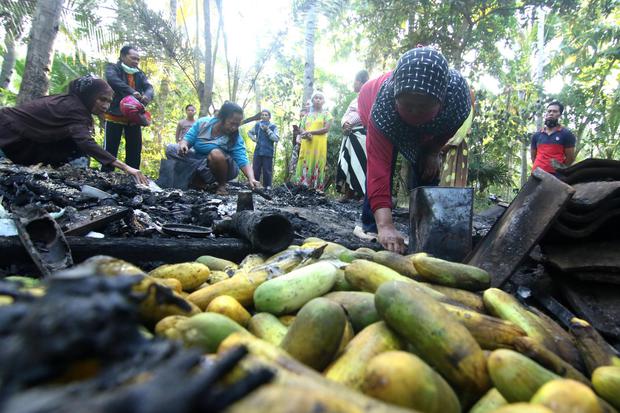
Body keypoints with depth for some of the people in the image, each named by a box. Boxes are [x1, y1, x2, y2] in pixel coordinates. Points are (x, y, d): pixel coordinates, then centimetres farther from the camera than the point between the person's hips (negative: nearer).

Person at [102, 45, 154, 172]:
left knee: (135, 151, 7)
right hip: (115, 115, -4)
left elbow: (149, 88, 0)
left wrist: (146, 96, -24)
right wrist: (131, 92, -34)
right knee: (110, 149, -2)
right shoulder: (113, 68, 2)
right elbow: (112, 79, -20)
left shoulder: (140, 74, 16)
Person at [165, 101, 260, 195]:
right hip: (200, 162, 4)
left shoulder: (235, 139, -18)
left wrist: (251, 179, -44)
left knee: (216, 153, -37)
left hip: (220, 168, -4)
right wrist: (183, 145, -30)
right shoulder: (203, 122, -11)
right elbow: (188, 138, -6)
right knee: (171, 149, -10)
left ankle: (222, 185, -13)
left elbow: (243, 161, -27)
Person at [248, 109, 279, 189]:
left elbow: (276, 139, -11)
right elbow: (249, 132, 26)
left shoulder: (273, 126, 0)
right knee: (256, 170, 4)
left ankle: (267, 187, 2)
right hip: (258, 151, 3)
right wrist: (253, 138, 7)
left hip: (268, 152, -3)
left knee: (267, 171, -3)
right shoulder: (257, 124, 10)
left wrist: (268, 130, -16)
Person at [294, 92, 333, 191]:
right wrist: (305, 134, -9)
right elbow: (301, 129, 15)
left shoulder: (326, 114, 9)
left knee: (317, 166, -9)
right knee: (304, 166, -3)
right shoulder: (307, 115, 21)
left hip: (319, 144, -4)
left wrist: (310, 132, -10)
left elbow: (326, 129, -4)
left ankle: (316, 191, -10)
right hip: (306, 144, 4)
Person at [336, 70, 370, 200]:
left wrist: (350, 124, -9)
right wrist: (344, 124, -2)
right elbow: (345, 116, 20)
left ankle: (364, 194, -13)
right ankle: (349, 192, 3)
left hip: (360, 133, -8)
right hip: (349, 135, 8)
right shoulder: (354, 100, 27)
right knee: (347, 163, 2)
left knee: (359, 163, -14)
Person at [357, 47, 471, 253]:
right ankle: (371, 225, -4)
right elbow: (378, 168, -54)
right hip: (387, 124, -2)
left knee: (426, 170, -8)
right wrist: (385, 225, -62)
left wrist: (433, 152, -11)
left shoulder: (458, 93, -40)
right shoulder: (383, 107, -47)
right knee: (380, 164, -19)